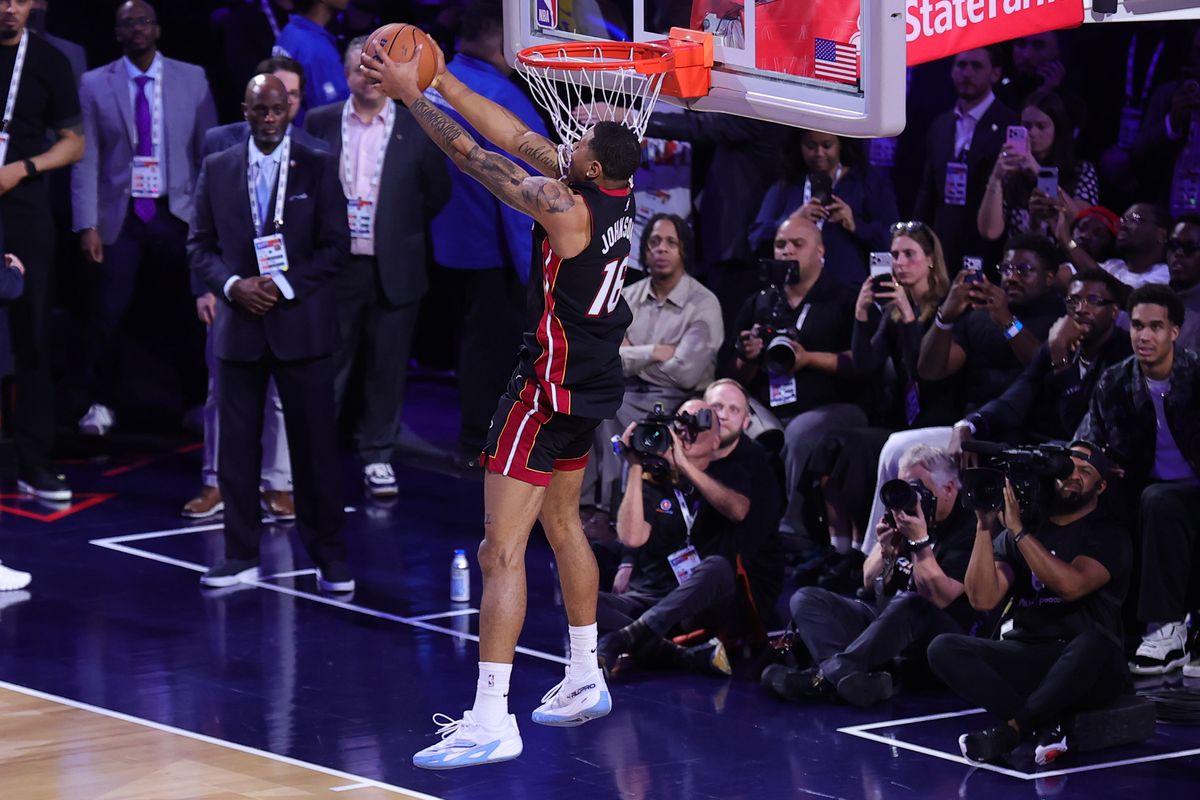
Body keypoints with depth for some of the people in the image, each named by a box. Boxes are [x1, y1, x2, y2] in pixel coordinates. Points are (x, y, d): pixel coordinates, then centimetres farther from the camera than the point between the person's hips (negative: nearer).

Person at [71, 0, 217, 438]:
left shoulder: (191, 79, 4)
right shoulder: (95, 85, 2)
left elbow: (209, 151, 5)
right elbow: (85, 160, -1)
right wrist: (87, 226, -8)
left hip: (177, 215, 1)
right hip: (119, 218, -1)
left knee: (191, 313, 4)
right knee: (107, 313, -4)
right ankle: (101, 405, 10)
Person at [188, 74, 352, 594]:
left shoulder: (318, 169, 2)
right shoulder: (217, 170, 8)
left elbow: (336, 246, -1)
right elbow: (200, 245, 8)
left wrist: (285, 285, -13)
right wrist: (233, 286, -10)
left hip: (301, 323, -2)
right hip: (239, 325, 2)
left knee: (315, 445, -1)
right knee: (237, 447, 4)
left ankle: (329, 557, 7)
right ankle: (241, 556, 13)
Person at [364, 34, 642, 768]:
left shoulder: (567, 208, -23)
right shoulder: (620, 198, 1)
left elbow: (469, 153, -18)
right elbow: (518, 138, 7)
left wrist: (409, 93, -8)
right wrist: (443, 80, 7)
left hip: (552, 387, -10)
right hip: (593, 381, 10)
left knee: (502, 550, -11)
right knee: (562, 524, 26)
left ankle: (491, 721, -15)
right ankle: (584, 681, 36)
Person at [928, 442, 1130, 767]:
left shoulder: (1108, 535, 1)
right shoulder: (1014, 534, 11)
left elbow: (1071, 585, -20)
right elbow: (983, 599, -2)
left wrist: (1018, 530, -18)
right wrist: (984, 527, -9)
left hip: (1082, 667, -4)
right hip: (1026, 660, 4)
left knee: (1092, 643, -40)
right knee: (944, 648, -20)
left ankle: (1010, 730, -27)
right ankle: (1044, 727, -31)